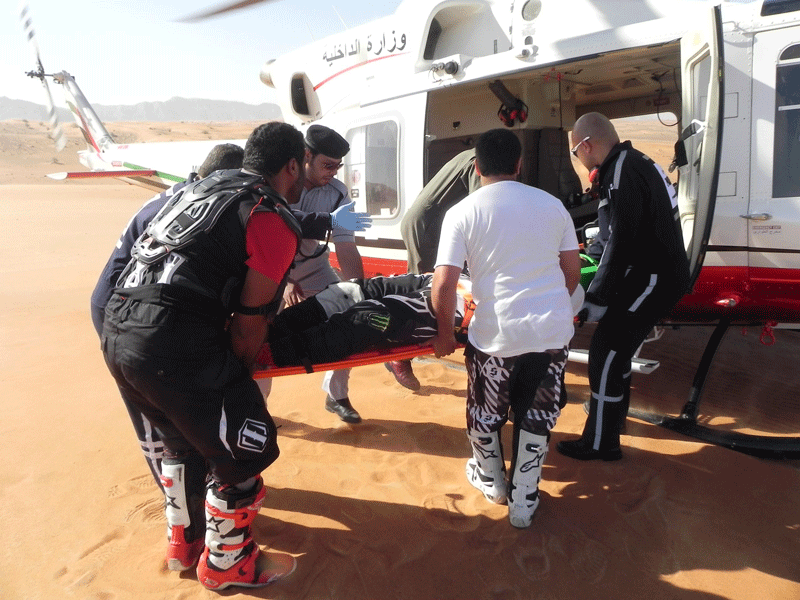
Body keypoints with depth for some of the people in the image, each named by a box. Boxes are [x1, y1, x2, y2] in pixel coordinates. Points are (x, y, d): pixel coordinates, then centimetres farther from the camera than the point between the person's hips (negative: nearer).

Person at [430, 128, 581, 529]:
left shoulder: (462, 213, -5)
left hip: (497, 335, -3)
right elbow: (573, 273, 11)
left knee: (484, 414, 22)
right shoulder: (552, 204, 6)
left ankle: (491, 481, 44)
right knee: (536, 417, 19)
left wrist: (444, 333, 2)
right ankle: (523, 502, 31)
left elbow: (443, 285, -12)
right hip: (553, 330, 3)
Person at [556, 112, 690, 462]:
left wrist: (596, 299, -21)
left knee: (605, 354, -5)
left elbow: (621, 242, -24)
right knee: (616, 347, 21)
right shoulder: (634, 162, 13)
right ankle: (612, 411, 40)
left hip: (654, 279, -10)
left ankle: (600, 444, 6)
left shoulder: (622, 174, -19)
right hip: (658, 274, 10)